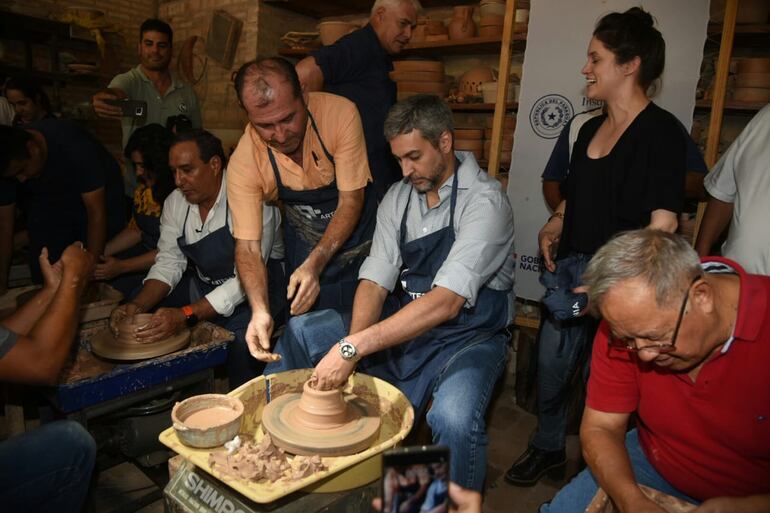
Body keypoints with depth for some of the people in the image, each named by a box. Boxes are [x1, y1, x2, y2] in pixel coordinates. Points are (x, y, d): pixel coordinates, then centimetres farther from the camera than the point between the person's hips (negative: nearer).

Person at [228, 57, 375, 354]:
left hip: (358, 228, -1)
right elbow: (247, 245, -19)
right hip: (304, 241, 1)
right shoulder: (244, 162, -23)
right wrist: (259, 310, -35)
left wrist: (315, 264, -33)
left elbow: (351, 200, -22)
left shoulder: (340, 114, -28)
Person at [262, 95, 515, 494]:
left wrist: (353, 348, -33)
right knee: (300, 332, -3)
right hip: (403, 324, 6)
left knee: (453, 418, -36)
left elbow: (446, 303, -29)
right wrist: (349, 352, -22)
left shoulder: (484, 201, -18)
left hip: (467, 333, -5)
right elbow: (375, 281, -5)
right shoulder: (397, 198, 3)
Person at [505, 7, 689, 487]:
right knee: (551, 365, 16)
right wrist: (552, 228, 3)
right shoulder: (591, 129, 12)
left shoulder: (662, 132, -11)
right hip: (569, 272, 7)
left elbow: (661, 225, -19)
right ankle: (548, 448, 40)